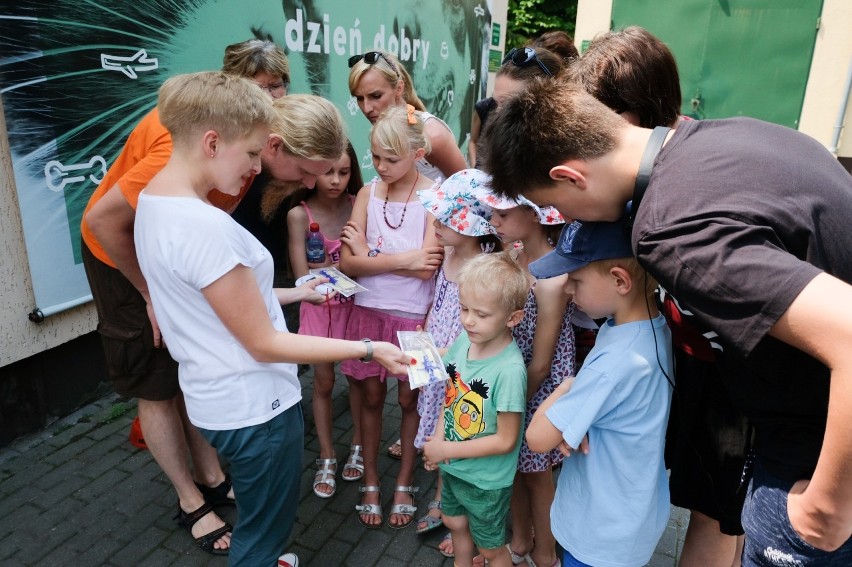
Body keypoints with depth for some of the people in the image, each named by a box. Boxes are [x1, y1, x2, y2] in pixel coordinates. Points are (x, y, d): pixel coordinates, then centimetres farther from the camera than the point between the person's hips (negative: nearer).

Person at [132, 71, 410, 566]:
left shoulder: (154, 199, 2)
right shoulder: (204, 226, -29)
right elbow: (263, 344, -23)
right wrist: (369, 349, -19)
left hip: (218, 395, 9)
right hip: (254, 405, -9)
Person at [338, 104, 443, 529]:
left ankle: (404, 483, 33)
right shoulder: (368, 193, -1)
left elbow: (427, 267, -20)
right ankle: (370, 482, 33)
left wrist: (369, 255, -13)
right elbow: (347, 263, -8)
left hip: (414, 316, -2)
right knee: (371, 398, 13)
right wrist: (402, 260, -18)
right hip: (369, 311, 3)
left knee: (409, 399, 13)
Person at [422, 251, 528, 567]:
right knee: (456, 524, 31)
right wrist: (438, 438, -11)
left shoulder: (509, 370, -32)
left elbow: (505, 441, -25)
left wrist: (447, 450, -21)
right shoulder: (463, 340, -12)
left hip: (486, 480, -7)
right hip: (452, 467, 7)